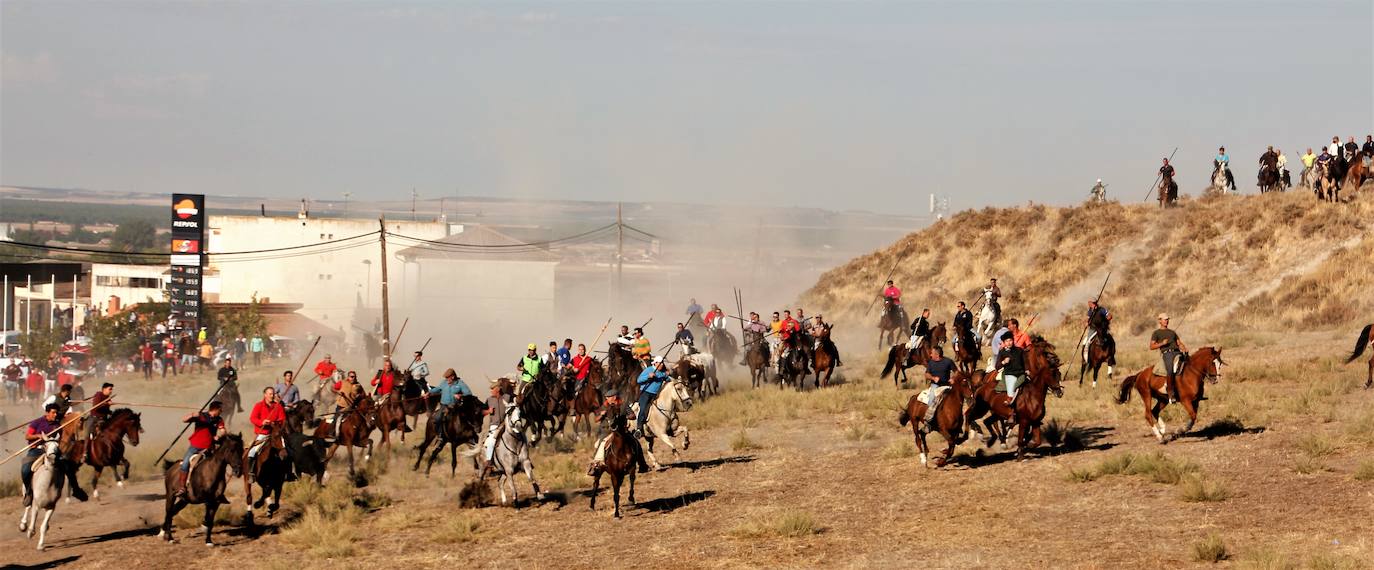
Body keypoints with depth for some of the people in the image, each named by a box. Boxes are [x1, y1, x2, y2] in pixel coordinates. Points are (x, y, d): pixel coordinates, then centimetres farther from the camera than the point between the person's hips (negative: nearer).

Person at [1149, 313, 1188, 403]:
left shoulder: (1172, 332, 31)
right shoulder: (1156, 333, 16)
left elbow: (1179, 343, 24)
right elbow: (1151, 347, 7)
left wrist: (1184, 349, 2)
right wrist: (1162, 343, -8)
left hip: (1177, 352, 5)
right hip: (1167, 353, -5)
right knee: (1170, 371, -30)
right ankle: (1171, 394, -30)